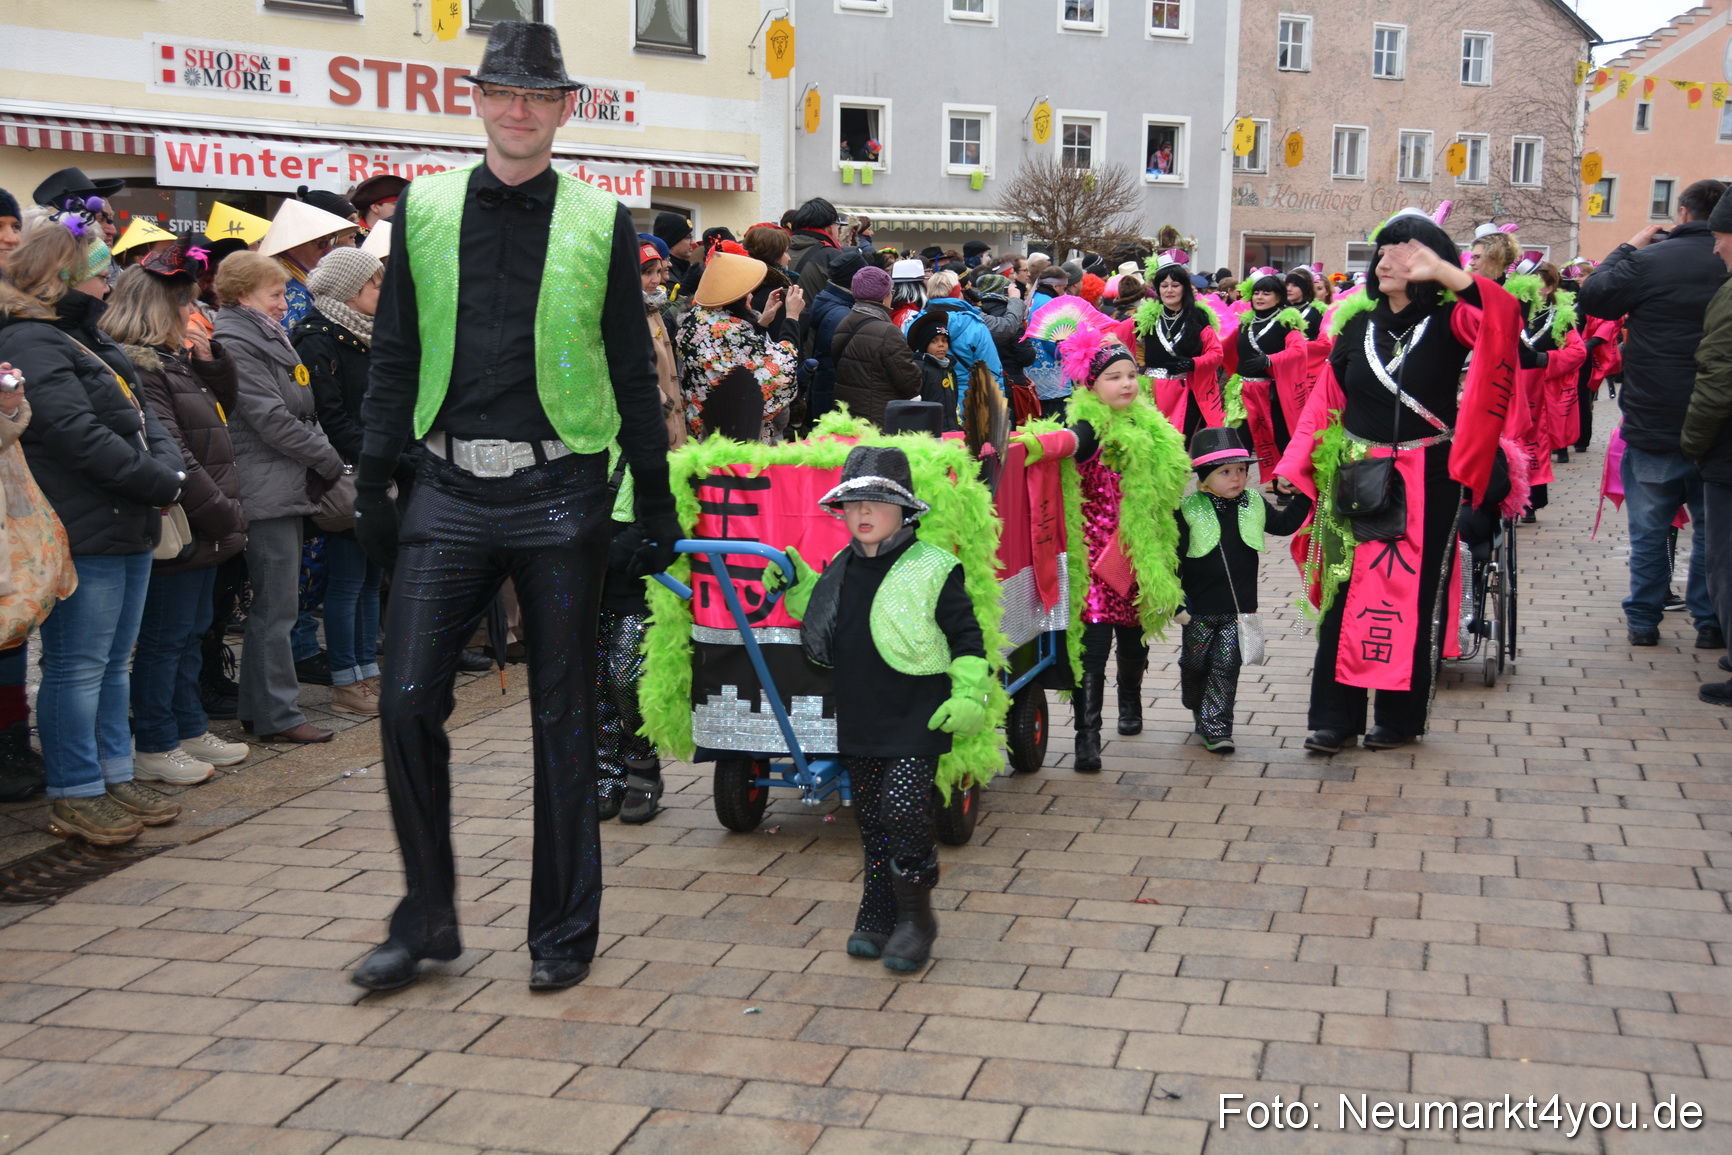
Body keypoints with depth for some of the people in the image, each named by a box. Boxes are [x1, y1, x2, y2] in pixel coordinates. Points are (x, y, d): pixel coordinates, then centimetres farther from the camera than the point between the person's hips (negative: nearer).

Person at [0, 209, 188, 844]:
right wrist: (162, 483, -16)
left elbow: (142, 418, 15)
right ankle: (74, 796, 7)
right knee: (77, 667, -2)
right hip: (81, 535, -10)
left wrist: (169, 469, -5)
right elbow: (79, 435, -21)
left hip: (128, 530, 10)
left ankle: (114, 776, 26)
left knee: (115, 662, 16)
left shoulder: (89, 341, 18)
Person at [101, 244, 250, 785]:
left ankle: (191, 730, 28)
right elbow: (169, 457, -22)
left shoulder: (174, 362, 14)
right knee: (164, 637, -2)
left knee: (190, 634, 17)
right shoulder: (138, 369, -17)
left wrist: (209, 357, 10)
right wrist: (225, 515, -18)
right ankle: (153, 749, 7)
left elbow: (222, 408, 26)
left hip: (202, 531, 10)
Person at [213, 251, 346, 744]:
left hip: (287, 487, 10)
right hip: (267, 493, -10)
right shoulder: (234, 344, -12)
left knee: (274, 605, 13)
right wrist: (330, 461, -9)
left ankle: (260, 708, 19)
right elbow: (272, 421, -18)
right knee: (276, 606, -6)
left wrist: (322, 458, 8)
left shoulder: (269, 338, 20)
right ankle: (277, 714, -1)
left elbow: (301, 412, 23)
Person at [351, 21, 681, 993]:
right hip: (452, 491, 2)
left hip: (560, 494, -2)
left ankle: (565, 931, 19)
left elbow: (634, 372, 6)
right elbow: (395, 356, 11)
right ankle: (428, 917, 16)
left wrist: (655, 500, 4)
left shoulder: (602, 224, 3)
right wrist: (374, 483, 6)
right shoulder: (425, 209, 8)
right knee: (408, 703, -2)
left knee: (564, 720, 6)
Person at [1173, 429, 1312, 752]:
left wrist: (1303, 496, 12)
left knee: (1227, 665, -3)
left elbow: (1285, 524, 21)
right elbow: (1173, 553, -5)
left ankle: (1216, 727, 2)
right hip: (1198, 607, -2)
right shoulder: (1187, 508, -8)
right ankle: (1197, 708, 38)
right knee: (1195, 664, 12)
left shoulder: (1254, 504, 4)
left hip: (1239, 606, 2)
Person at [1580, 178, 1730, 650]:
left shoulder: (1650, 261, -13)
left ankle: (1643, 621, 15)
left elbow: (1592, 297, -2)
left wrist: (1627, 247, 8)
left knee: (1649, 530, 10)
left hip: (1654, 424, -2)